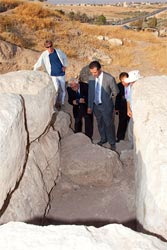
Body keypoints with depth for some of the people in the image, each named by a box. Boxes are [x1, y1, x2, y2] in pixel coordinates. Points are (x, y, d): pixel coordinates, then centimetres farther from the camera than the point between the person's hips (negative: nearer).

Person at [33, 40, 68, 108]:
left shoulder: (59, 51, -3)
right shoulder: (44, 55, -10)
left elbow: (65, 58, 16)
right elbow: (37, 65, -7)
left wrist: (65, 66, 4)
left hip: (61, 74, 3)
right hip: (53, 75, -3)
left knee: (62, 90, 10)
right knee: (56, 88, -22)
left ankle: (61, 104, 29)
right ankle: (53, 104, -3)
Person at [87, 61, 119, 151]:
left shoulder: (109, 78, -19)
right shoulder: (91, 78, -4)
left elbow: (115, 92, -5)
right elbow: (90, 92, 6)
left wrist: (109, 100, 4)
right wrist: (89, 106, 8)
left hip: (106, 106, -4)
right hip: (95, 105, 5)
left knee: (109, 125, 5)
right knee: (100, 124, 20)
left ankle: (112, 143, 22)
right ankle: (103, 139, 41)